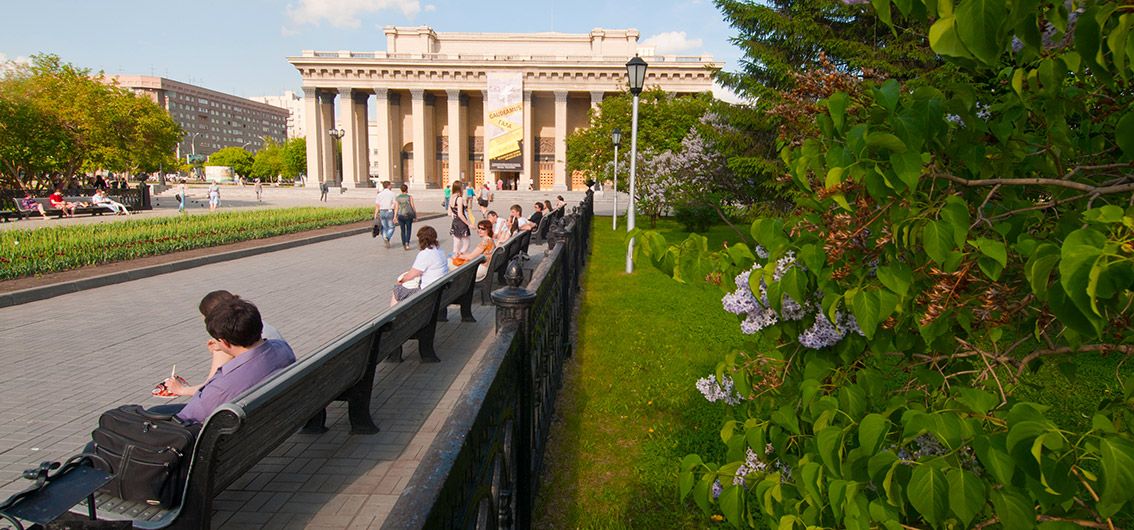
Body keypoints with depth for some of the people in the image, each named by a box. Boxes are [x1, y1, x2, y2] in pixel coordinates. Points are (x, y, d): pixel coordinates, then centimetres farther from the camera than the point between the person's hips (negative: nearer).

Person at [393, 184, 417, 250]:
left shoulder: (397, 198, 3)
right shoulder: (409, 197, -3)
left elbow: (396, 208, -3)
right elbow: (413, 207, -4)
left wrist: (395, 217, -5)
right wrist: (416, 215, 4)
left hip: (400, 216, 2)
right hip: (408, 215, -2)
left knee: (403, 230, 15)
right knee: (408, 230, 8)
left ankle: (404, 245, 17)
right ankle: (407, 243, -13)